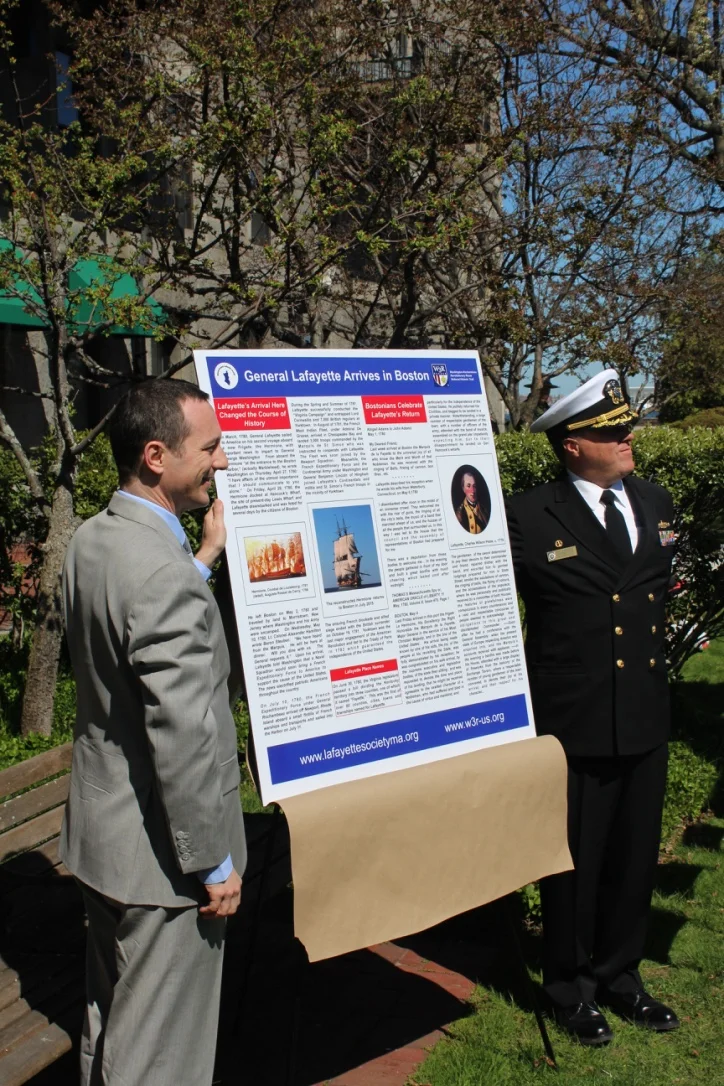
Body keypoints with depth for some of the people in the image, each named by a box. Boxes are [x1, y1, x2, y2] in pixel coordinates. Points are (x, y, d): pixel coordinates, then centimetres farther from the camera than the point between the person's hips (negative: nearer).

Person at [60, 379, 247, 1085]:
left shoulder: (92, 541, 1)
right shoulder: (165, 575, -29)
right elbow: (183, 739, -28)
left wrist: (206, 556, 13)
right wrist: (214, 864, -16)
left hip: (101, 830, 9)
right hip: (160, 852, -9)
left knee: (110, 1021, 27)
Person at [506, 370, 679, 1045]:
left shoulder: (654, 503, 8)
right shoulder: (530, 518, -12)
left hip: (645, 720, 6)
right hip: (574, 726, -5)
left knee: (634, 858, 17)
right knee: (575, 861, 10)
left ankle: (619, 975, 39)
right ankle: (570, 988, 32)